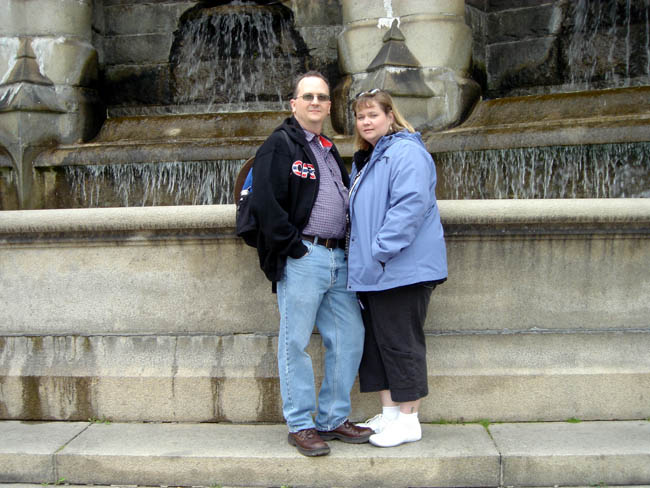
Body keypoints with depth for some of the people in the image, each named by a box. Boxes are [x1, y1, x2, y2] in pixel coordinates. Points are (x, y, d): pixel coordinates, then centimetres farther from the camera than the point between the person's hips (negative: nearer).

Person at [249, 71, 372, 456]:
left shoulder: (330, 150, 22)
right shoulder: (280, 145, -2)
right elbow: (265, 203, -13)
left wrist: (348, 248, 14)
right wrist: (294, 247, -14)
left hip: (338, 258, 8)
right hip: (302, 259, -8)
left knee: (349, 337, 9)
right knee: (297, 342, 0)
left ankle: (333, 419, 22)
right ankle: (301, 425, 13)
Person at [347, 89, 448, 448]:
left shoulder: (406, 153, -11)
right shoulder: (364, 159, 20)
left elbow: (410, 206, -23)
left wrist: (381, 251, -23)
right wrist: (361, 260, 22)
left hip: (403, 268, -10)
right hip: (371, 271, 10)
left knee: (400, 343, -2)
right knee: (376, 340, 13)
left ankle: (408, 420, 11)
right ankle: (389, 413, 26)